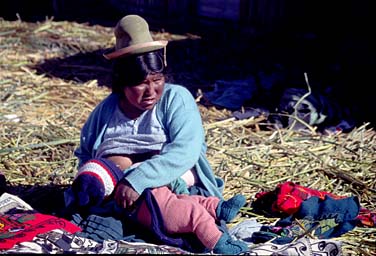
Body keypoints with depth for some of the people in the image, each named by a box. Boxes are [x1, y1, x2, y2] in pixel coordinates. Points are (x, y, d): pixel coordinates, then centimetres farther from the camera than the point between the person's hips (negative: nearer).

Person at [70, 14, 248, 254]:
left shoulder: (176, 98, -3)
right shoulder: (105, 110, 11)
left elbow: (185, 151, -20)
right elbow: (85, 154, 25)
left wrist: (138, 180, -31)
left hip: (174, 183, -3)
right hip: (115, 195, 3)